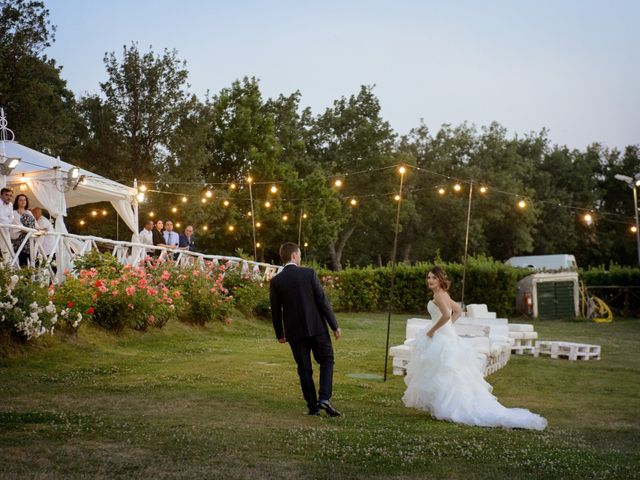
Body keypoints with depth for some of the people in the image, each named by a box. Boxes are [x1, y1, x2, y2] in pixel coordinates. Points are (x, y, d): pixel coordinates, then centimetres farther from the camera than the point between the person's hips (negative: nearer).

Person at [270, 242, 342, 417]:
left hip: (294, 331, 2)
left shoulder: (276, 281, -1)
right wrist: (334, 325, -1)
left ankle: (313, 406, 12)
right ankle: (324, 399, -4)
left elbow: (276, 311, 3)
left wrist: (280, 334, 15)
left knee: (304, 369, 10)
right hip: (316, 327, -2)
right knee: (327, 360, 11)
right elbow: (322, 301, -8)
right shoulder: (309, 274, -7)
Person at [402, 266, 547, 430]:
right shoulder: (443, 294, 13)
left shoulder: (439, 295, -15)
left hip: (442, 340, -10)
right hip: (447, 336, 10)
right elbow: (458, 311, 25)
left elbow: (446, 315, -30)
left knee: (443, 378, -4)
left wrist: (432, 330, -19)